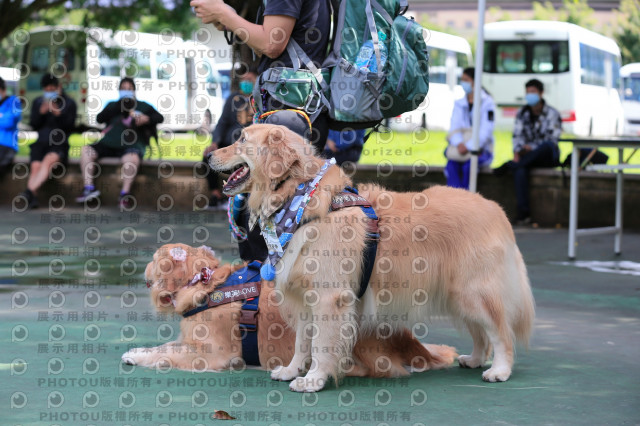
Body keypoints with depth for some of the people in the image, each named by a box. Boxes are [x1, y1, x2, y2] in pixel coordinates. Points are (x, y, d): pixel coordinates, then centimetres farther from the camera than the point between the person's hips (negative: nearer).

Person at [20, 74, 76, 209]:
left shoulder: (69, 103, 10)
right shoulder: (37, 102, 19)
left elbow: (69, 126, -1)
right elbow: (34, 125, 11)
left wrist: (58, 113, -17)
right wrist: (41, 112, -6)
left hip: (59, 143, -3)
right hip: (41, 142, 3)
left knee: (49, 160, -36)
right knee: (35, 166, -28)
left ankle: (29, 192, -51)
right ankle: (31, 199, -45)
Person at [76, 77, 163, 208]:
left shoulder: (143, 106, 19)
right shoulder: (113, 105, 26)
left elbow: (159, 118, 7)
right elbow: (99, 118, 10)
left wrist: (147, 119, -15)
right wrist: (118, 107, -1)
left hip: (132, 144, -4)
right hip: (109, 143, 4)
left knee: (132, 158, -38)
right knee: (86, 150, -20)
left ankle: (125, 193, -30)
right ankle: (89, 188, -25)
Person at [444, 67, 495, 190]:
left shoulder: (487, 103, -4)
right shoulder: (459, 103, 12)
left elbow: (486, 131, -12)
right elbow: (454, 128, 2)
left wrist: (468, 147, -24)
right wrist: (459, 144, -19)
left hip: (481, 149, -3)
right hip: (460, 148, 4)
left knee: (468, 165, -34)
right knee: (452, 164, -29)